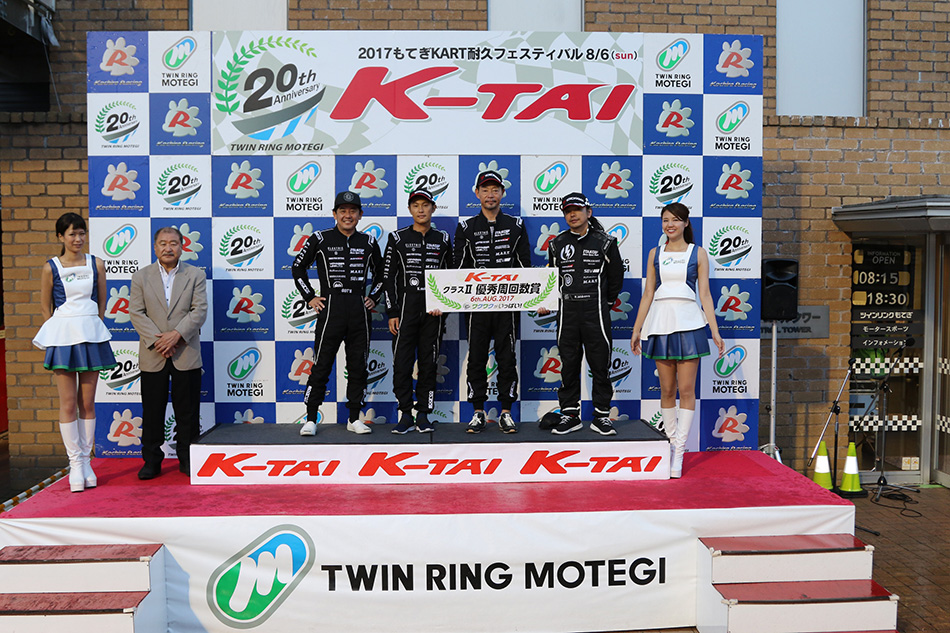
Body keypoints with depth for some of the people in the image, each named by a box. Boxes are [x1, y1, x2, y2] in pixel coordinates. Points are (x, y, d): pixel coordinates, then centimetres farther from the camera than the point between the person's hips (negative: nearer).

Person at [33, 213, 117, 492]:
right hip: (63, 335, -1)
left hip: (91, 334, 2)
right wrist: (62, 332, 4)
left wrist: (92, 329, 8)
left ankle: (86, 461, 14)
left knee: (87, 403, 6)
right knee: (68, 404, 0)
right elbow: (45, 306, 8)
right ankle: (75, 463, 9)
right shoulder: (51, 268, 1)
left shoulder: (96, 264, 5)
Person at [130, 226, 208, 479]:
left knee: (187, 411, 5)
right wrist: (157, 340, -12)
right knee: (152, 411, 6)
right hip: (152, 355, 1)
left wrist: (176, 334, -16)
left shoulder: (196, 275, 5)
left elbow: (200, 310, -4)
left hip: (187, 354, -1)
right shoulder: (140, 276, 7)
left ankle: (188, 459, 15)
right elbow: (136, 313, 0)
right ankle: (152, 460, 16)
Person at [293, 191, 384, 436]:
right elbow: (298, 267, 9)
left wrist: (373, 298, 11)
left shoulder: (368, 243, 10)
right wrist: (310, 297, 3)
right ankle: (311, 419, 7)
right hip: (330, 309, -3)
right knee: (321, 365, -3)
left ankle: (354, 418, 17)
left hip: (359, 312, 3)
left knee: (358, 365, 7)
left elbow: (381, 274, 23)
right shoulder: (320, 239, 2)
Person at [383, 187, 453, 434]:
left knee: (428, 363, 4)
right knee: (402, 363, -3)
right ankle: (405, 414, 9)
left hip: (433, 312, 1)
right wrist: (392, 313, -4)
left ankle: (423, 415, 13)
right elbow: (388, 277, 2)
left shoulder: (443, 240, 9)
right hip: (405, 309, -1)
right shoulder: (398, 238, 4)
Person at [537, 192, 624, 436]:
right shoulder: (557, 244, 10)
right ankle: (570, 414, 15)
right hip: (566, 311, 2)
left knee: (600, 365, 1)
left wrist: (605, 303, 9)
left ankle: (601, 416, 10)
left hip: (595, 312, -2)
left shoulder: (604, 242, 3)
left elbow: (616, 277, 8)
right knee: (568, 365, 6)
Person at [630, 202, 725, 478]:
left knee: (686, 389, -3)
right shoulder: (655, 254, 11)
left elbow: (705, 295, 3)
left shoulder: (698, 253, 5)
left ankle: (679, 453, 0)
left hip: (688, 322, -2)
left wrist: (715, 332, -3)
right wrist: (637, 329, 8)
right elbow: (648, 294, 11)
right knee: (667, 389, 6)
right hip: (660, 322, 2)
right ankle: (672, 443, 18)